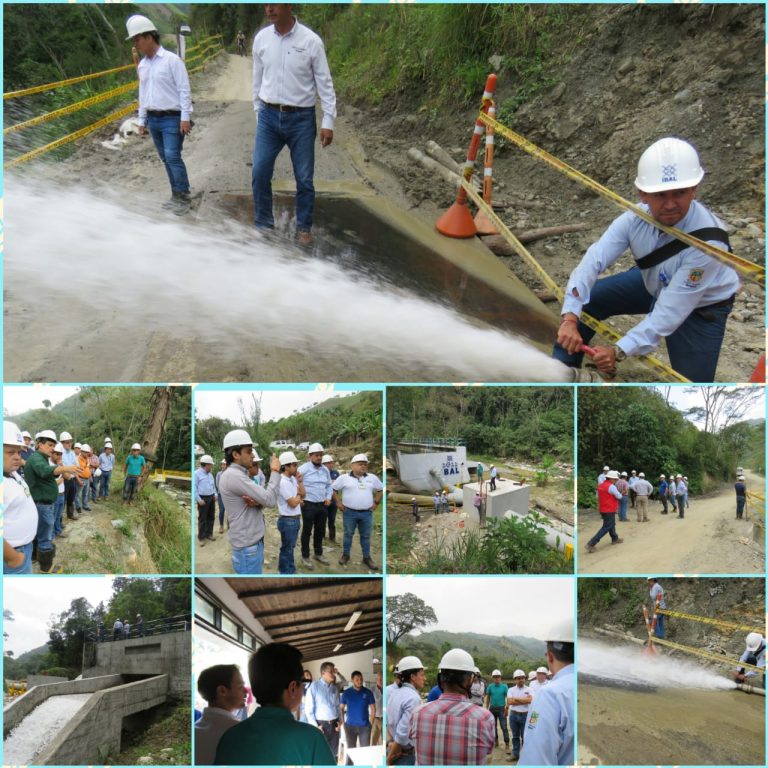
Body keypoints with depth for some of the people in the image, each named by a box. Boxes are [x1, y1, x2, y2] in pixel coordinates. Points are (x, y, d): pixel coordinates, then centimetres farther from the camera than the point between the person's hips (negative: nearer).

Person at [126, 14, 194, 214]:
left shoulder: (171, 60, -10)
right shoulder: (142, 65, 11)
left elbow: (184, 90, -12)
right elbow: (142, 94, 18)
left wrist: (185, 117, -17)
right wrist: (142, 121, 17)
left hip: (172, 119, -7)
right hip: (153, 119, 7)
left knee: (173, 157, -12)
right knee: (166, 159, 9)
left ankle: (184, 198, -5)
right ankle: (176, 195, 17)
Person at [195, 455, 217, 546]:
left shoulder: (210, 474, 14)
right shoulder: (197, 473, -10)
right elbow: (194, 488, -14)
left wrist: (215, 494, 9)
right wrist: (199, 499, -18)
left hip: (211, 498, 7)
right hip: (203, 499, -7)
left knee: (211, 517, 11)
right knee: (202, 519, -2)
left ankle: (209, 534, 24)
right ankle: (201, 537, 3)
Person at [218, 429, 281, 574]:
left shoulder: (238, 474, 13)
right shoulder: (233, 475, -20)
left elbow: (263, 498, 11)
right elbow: (270, 500, -23)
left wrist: (257, 503, -13)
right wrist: (275, 471, -10)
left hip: (252, 541, 10)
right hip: (247, 545, -10)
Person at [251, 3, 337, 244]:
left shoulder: (310, 40, -10)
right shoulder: (261, 38, 0)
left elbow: (324, 83, -6)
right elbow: (257, 79, 11)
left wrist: (328, 122, -10)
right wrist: (258, 112, 14)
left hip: (301, 118, -3)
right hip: (269, 116, 3)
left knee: (304, 178, 4)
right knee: (259, 173, 0)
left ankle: (304, 227, 20)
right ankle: (264, 224, 15)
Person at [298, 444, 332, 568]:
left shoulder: (325, 470, 8)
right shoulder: (304, 468, -11)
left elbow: (329, 485, 20)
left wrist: (328, 498, 6)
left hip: (323, 505, 6)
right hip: (308, 505, -6)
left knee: (320, 530, 15)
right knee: (307, 531, 3)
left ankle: (318, 554, 31)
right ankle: (305, 557, 14)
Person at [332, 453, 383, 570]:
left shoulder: (372, 478, 6)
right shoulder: (344, 478, -4)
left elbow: (380, 490, 18)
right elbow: (333, 489, 4)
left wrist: (376, 502, 9)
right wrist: (338, 502, -1)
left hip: (367, 513, 2)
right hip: (349, 512, -2)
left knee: (366, 536, 8)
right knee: (348, 534, 9)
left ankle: (367, 557, 18)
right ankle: (345, 555, 23)